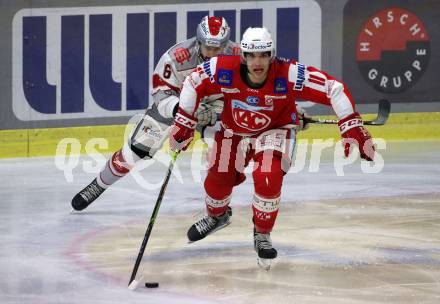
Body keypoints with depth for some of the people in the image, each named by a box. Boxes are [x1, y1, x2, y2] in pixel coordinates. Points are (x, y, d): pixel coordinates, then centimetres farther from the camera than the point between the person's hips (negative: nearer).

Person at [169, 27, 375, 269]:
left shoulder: (289, 75, -36)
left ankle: (262, 235, 2)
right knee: (218, 179, 10)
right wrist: (184, 122, -10)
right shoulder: (224, 71, -31)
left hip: (276, 129, -2)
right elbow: (193, 83, -12)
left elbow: (334, 89, -31)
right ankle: (217, 215, 48)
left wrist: (352, 127, -34)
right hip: (234, 129, 3)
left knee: (268, 178, -24)